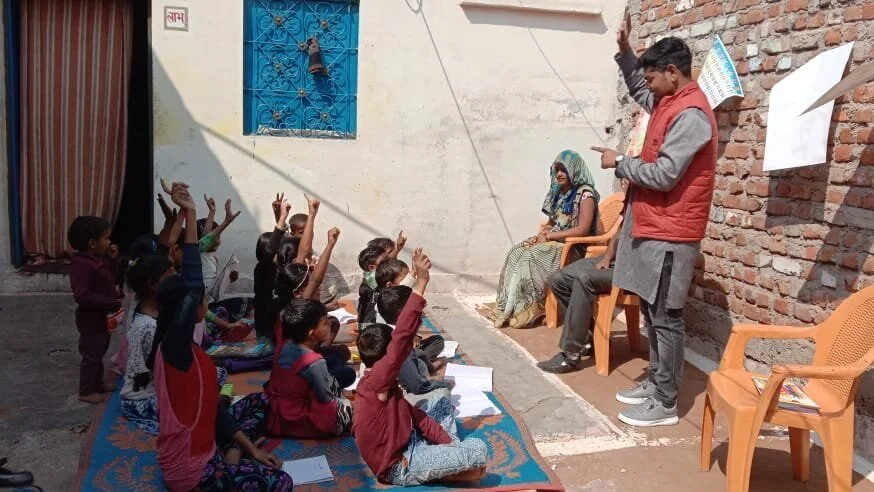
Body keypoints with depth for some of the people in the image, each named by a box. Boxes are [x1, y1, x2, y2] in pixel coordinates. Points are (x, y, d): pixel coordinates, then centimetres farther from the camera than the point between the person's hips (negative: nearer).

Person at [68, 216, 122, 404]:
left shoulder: (99, 259, 3)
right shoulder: (82, 264, -26)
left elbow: (110, 280, 15)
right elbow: (82, 295, -33)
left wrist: (113, 259, 0)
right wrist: (113, 303, -30)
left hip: (102, 316, 9)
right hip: (91, 318, -9)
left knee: (100, 351, 22)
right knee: (92, 354, 3)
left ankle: (97, 383, 37)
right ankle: (86, 391, 17)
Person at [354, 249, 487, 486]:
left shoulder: (380, 384, 4)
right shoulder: (376, 381, -25)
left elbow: (411, 412, 9)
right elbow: (402, 337, -35)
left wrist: (447, 441, 4)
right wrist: (421, 283, -36)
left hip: (406, 443, 10)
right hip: (400, 466, -10)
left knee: (441, 397, 22)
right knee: (478, 449, -21)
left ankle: (454, 456, 11)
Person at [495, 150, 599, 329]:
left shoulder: (585, 193, -10)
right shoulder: (558, 192, 16)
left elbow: (583, 230, -19)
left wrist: (550, 236, -17)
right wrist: (541, 234, -5)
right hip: (552, 240, 8)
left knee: (530, 257, -27)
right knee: (515, 252, -16)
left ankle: (512, 311, -20)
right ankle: (506, 308, -24)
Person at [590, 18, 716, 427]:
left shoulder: (691, 114, -19)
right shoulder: (669, 102, 12)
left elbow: (664, 175, -23)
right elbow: (638, 92, 32)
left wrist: (619, 163, -9)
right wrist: (624, 50, 17)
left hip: (669, 234, -10)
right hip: (651, 226, 10)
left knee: (666, 318, -3)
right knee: (651, 312, 16)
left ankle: (665, 404, 7)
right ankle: (655, 382, 28)